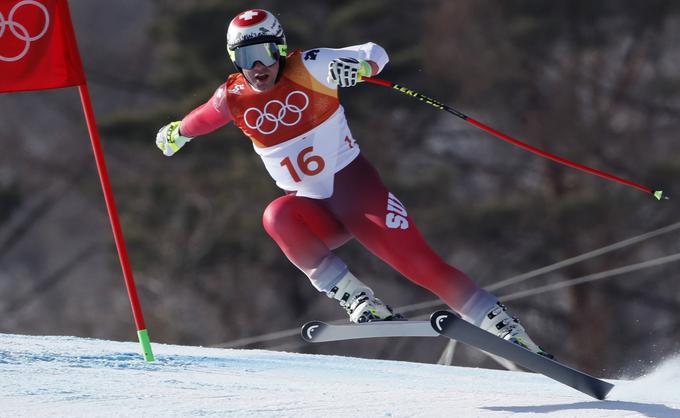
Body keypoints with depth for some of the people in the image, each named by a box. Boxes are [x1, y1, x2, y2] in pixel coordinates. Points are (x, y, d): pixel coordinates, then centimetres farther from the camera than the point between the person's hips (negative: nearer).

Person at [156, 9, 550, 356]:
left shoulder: (307, 67, -11)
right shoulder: (234, 98, 1)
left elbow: (376, 53, -15)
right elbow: (203, 118, 25)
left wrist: (359, 65, -37)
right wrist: (177, 131, 41)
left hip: (355, 186, -3)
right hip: (313, 211, 3)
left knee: (419, 262, -15)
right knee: (278, 216, -32)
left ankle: (511, 333, -8)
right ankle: (358, 301, -28)